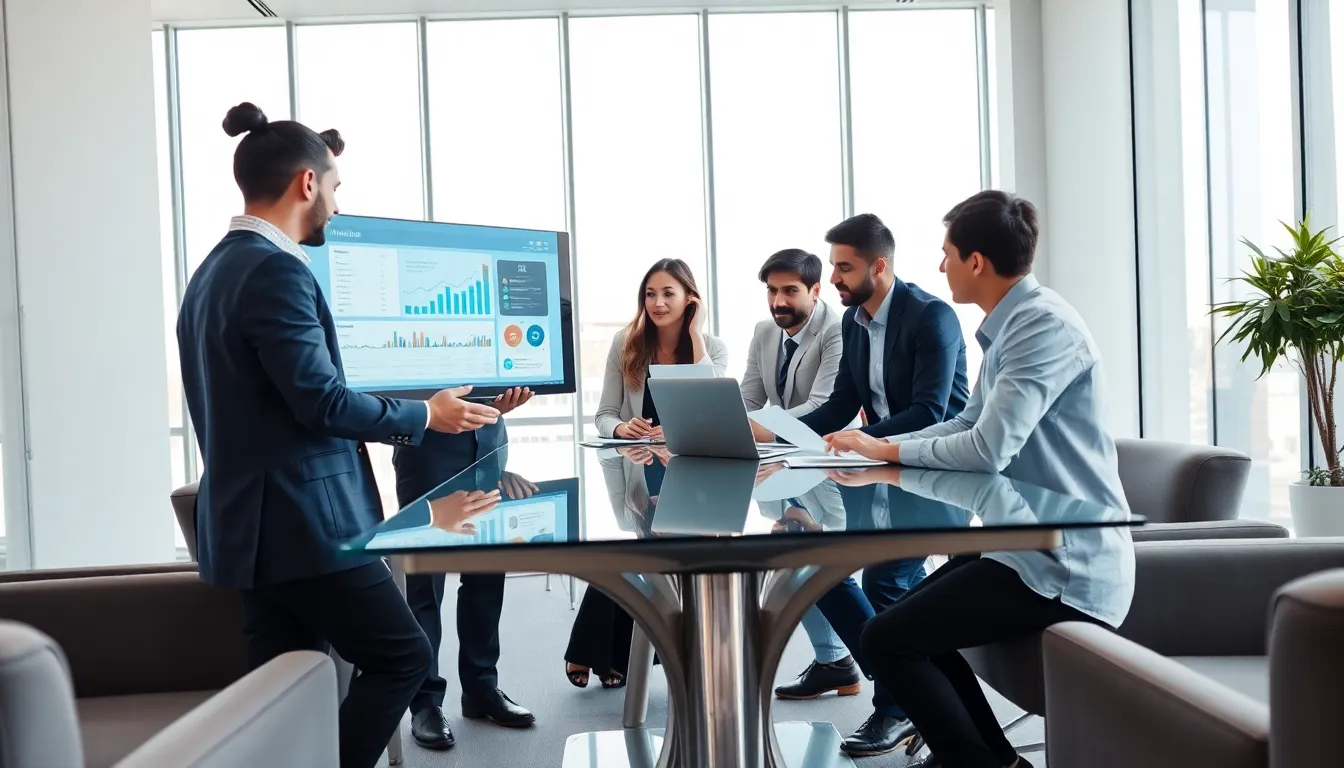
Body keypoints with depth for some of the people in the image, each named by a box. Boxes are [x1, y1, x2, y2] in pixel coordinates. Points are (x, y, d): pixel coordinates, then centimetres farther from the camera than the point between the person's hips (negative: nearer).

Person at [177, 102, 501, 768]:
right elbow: (321, 402, -19)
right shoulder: (274, 270, -16)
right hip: (299, 520, -10)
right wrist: (425, 414, -6)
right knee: (402, 656, 0)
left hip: (256, 519, 10)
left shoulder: (215, 268, 15)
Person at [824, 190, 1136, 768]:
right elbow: (969, 425, 14)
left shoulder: (1044, 326, -20)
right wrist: (880, 447, 3)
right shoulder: (1009, 326, 11)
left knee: (886, 639, -12)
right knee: (910, 622, 20)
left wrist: (887, 450, -12)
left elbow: (989, 449, -26)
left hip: (1065, 565, -10)